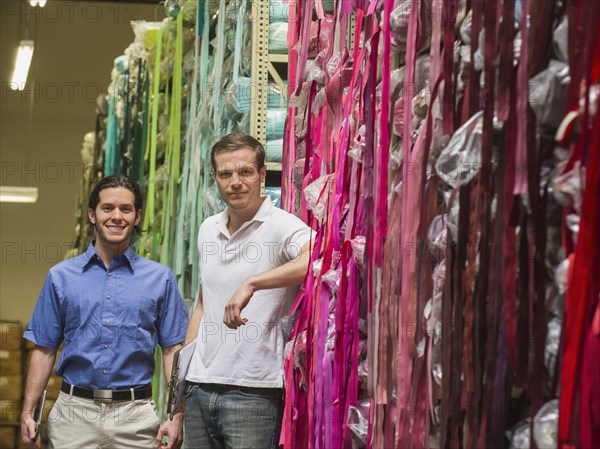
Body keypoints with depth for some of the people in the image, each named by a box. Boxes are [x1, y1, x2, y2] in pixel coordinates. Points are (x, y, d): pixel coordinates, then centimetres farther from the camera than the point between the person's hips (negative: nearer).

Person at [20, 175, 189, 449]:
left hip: (135, 416, 0)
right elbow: (45, 349, 8)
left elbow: (173, 350, 3)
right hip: (74, 413, 1)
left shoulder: (160, 278, 6)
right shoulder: (61, 277, 8)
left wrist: (176, 417, -6)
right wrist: (28, 413, 0)